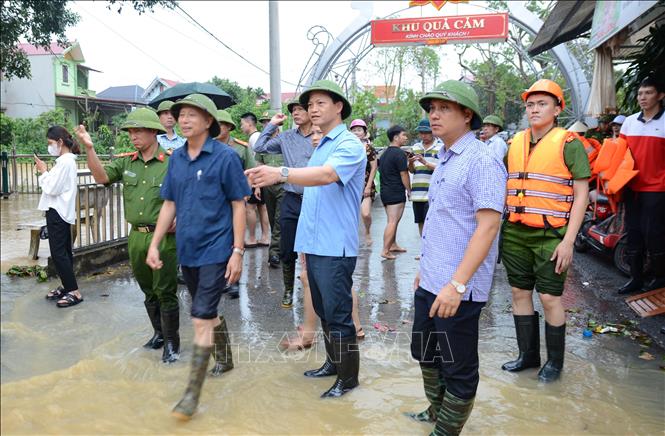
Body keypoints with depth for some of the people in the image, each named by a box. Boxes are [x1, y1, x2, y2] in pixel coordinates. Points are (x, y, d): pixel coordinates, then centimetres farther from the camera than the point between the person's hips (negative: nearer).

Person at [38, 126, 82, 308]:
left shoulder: (65, 162, -17)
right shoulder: (66, 160, 14)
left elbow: (53, 188, -18)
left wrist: (43, 172, -7)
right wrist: (45, 172, 5)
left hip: (57, 213, -10)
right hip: (60, 211, 10)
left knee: (58, 253, -8)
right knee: (63, 252, 15)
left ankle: (75, 292, -6)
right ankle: (66, 286, 24)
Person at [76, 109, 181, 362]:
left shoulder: (171, 163, -9)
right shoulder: (126, 163, 7)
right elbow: (102, 177, -6)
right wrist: (90, 148, -17)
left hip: (163, 238, -5)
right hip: (136, 236, 6)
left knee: (165, 293, 2)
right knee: (148, 292, 17)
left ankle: (171, 342, 17)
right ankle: (159, 334, 34)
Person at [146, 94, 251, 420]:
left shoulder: (225, 157, -9)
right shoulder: (176, 158, 7)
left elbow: (239, 206, -9)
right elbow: (169, 204, 12)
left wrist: (237, 252, -13)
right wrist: (154, 244, 7)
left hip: (215, 250, -6)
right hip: (187, 250, 6)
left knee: (201, 319, -8)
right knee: (208, 312, 19)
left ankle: (193, 392, 1)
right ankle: (224, 359, 42)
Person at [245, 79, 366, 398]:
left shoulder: (349, 145, -11)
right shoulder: (321, 147, 17)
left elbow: (326, 175, -30)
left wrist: (282, 173, -43)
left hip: (335, 247, -9)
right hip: (314, 244, 9)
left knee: (337, 314, 0)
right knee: (323, 310, 19)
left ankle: (348, 377, 15)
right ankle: (333, 362, 35)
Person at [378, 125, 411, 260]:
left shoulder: (384, 153, 14)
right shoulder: (399, 153, -13)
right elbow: (404, 174, -13)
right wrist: (409, 190, -4)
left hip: (385, 191, 9)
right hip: (396, 193, -9)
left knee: (392, 221, 19)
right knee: (392, 222, -7)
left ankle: (393, 245, 28)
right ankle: (385, 251, -9)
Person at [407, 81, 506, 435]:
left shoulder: (481, 161, -16)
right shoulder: (444, 161, 13)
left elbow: (488, 226, -23)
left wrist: (457, 284, -26)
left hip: (458, 289, -9)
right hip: (430, 283, 10)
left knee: (458, 367, 8)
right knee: (425, 353, 22)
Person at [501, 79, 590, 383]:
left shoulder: (568, 143, -5)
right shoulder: (515, 142, 10)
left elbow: (581, 193, -7)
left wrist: (568, 241, -13)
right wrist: (502, 228, 8)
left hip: (550, 234, -5)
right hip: (515, 233, 5)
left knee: (550, 297, 1)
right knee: (520, 292, 11)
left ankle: (555, 361, 21)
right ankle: (528, 354, 28)